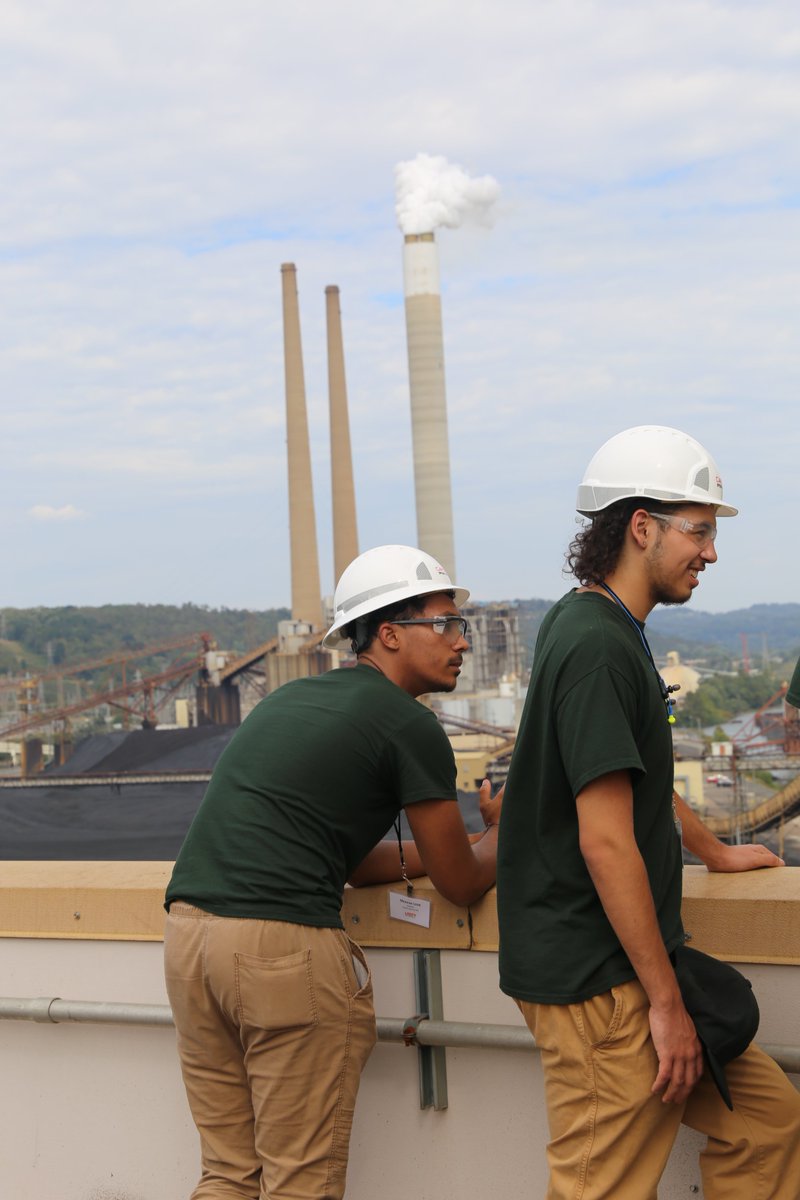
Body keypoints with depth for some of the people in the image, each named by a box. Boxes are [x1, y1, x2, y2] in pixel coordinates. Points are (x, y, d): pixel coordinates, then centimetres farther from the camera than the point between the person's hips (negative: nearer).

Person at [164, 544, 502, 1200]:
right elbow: (464, 882, 6)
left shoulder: (292, 698, 22)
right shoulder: (408, 724, -2)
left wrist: (425, 852, 31)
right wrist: (501, 828, 26)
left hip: (188, 930, 8)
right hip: (285, 946, -8)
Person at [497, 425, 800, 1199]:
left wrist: (714, 853, 40)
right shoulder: (597, 648, -19)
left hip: (631, 962, 10)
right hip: (597, 981, -10)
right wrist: (666, 1001, -18)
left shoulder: (595, 628, 13)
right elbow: (606, 842, -23)